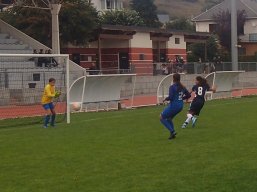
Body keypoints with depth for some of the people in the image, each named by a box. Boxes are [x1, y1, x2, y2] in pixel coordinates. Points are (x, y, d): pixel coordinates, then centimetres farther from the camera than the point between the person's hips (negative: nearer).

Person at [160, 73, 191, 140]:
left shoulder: (172, 87, -15)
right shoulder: (182, 87, 8)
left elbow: (170, 97, -22)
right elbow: (188, 95, 12)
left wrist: (165, 99, -3)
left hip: (174, 105, -8)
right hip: (180, 106, 8)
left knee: (162, 117, 8)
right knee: (169, 118, 25)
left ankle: (172, 131, -2)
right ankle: (172, 134, 17)